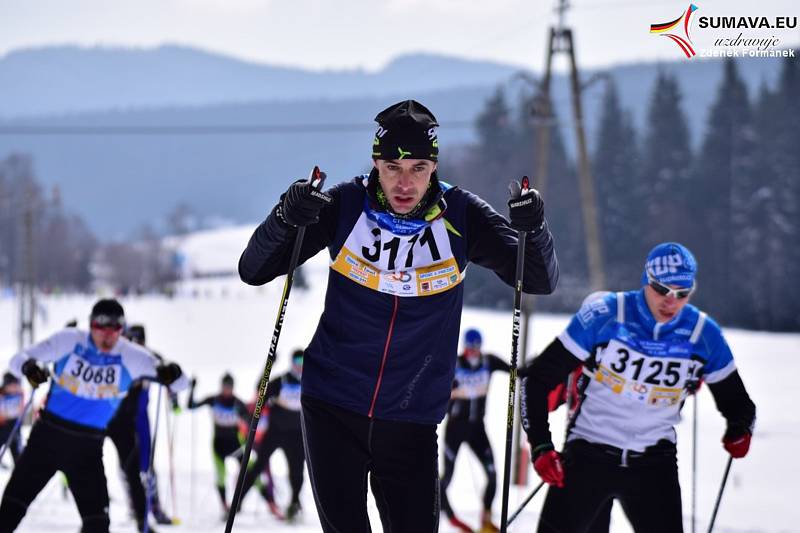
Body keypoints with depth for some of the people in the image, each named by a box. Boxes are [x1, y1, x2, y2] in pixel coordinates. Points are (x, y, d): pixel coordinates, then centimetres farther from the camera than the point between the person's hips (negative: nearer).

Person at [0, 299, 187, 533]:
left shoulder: (131, 357, -7)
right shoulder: (68, 341, -9)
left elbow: (179, 382, -7)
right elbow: (19, 359, -6)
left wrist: (171, 374, -32)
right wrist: (29, 366, -31)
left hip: (88, 445, 0)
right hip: (48, 434, 0)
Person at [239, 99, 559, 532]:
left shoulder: (459, 217, -7)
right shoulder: (345, 207, -8)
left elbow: (540, 281, -8)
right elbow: (253, 270, -8)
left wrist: (532, 230, -28)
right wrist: (286, 217, -28)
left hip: (412, 418, 1)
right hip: (333, 407, -1)